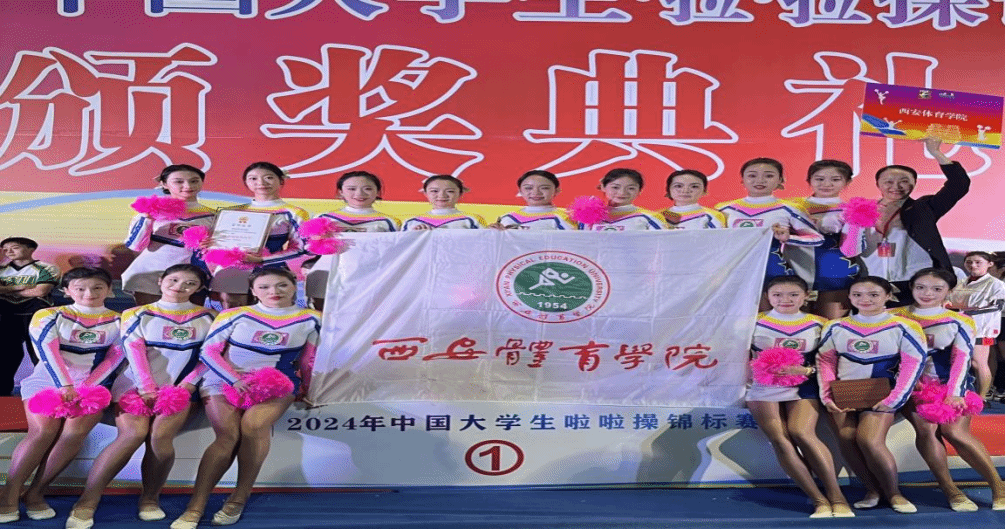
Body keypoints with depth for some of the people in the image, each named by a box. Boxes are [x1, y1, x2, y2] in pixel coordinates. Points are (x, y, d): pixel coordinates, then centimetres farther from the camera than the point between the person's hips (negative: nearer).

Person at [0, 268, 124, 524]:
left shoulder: (119, 321, 7)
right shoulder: (48, 316, 4)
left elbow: (115, 357, 1)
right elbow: (49, 351, -8)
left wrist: (86, 386, -11)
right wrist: (65, 386, -21)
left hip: (92, 384, 1)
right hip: (47, 380, -1)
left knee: (74, 433, -20)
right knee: (44, 430, -23)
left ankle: (35, 493, -9)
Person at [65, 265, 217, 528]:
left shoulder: (206, 317, 13)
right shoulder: (137, 314, 11)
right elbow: (134, 351, -1)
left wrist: (188, 385, -7)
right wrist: (147, 387, -14)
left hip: (179, 388, 1)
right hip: (135, 384, -1)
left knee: (160, 436, -21)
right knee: (133, 433, -22)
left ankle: (150, 499, -4)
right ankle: (87, 502, -17)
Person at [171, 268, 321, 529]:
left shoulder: (310, 319, 7)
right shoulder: (235, 315, 3)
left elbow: (310, 360, 16)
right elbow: (209, 351, 0)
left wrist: (309, 391, 18)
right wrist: (236, 380, -10)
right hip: (225, 380, 0)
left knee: (254, 425, -29)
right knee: (228, 436, -23)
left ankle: (239, 498, -16)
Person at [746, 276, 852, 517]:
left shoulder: (818, 324, 5)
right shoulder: (755, 323, 3)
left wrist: (806, 370, -13)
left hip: (803, 386, -1)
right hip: (763, 387, 1)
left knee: (801, 432, -23)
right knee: (780, 440, -12)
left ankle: (837, 497, -14)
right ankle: (820, 501, -7)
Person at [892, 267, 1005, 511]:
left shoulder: (959, 322, 3)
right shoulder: (893, 317, 4)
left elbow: (961, 359, -3)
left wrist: (953, 393, -14)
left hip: (950, 384, 0)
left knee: (955, 431, -14)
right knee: (925, 428, -17)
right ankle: (950, 491, -9)